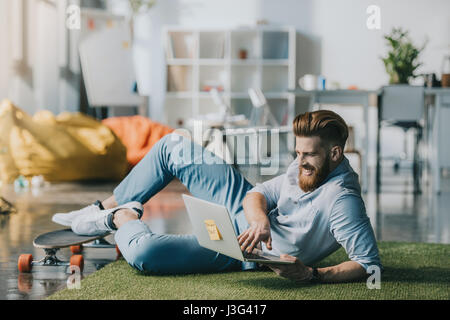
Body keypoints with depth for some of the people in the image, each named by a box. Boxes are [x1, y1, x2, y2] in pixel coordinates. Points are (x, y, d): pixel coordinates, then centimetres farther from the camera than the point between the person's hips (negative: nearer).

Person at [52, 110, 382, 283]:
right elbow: (257, 194, -4)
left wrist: (312, 274, -44)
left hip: (247, 251, -8)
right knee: (173, 145, 8)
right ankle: (108, 207, 24)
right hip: (245, 208, 8)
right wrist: (260, 218, -27)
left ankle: (123, 218, 9)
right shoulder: (310, 167, -6)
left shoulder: (341, 200, -30)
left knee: (142, 252, -28)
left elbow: (370, 263, -34)